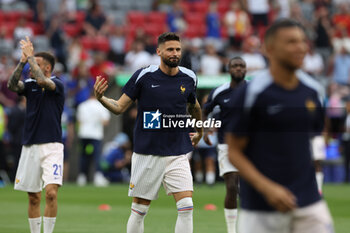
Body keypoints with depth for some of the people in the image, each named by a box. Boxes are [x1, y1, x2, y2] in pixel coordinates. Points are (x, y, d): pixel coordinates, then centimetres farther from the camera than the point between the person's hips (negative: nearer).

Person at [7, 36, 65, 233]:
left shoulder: (57, 84, -4)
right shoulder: (30, 85, 10)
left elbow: (42, 81, -24)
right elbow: (12, 85, -9)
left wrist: (30, 56, -16)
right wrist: (22, 61, -17)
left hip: (52, 146, -5)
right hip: (30, 146, 5)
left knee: (51, 192, -17)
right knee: (33, 197, 7)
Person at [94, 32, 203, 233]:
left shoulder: (189, 78, 4)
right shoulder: (144, 76, -6)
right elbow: (120, 107, -2)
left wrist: (200, 132, 35)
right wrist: (101, 98, -20)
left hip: (178, 154, 2)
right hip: (147, 154, -2)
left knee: (186, 206, -11)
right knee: (139, 211, 4)